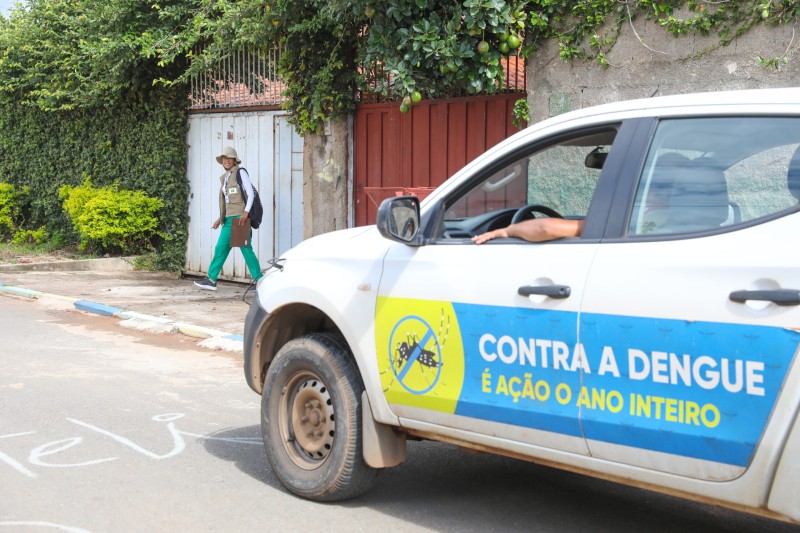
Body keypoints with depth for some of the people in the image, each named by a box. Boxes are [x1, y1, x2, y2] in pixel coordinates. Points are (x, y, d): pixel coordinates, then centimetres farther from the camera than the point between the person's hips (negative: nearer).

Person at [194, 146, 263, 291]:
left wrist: (246, 212, -18)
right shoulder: (224, 178, 20)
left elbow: (250, 193, -8)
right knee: (221, 248, 3)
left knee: (246, 249, -7)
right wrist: (220, 219, 19)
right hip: (228, 219, 7)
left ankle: (259, 279, -1)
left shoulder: (240, 172, -1)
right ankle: (211, 280, 5)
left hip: (240, 217, -7)